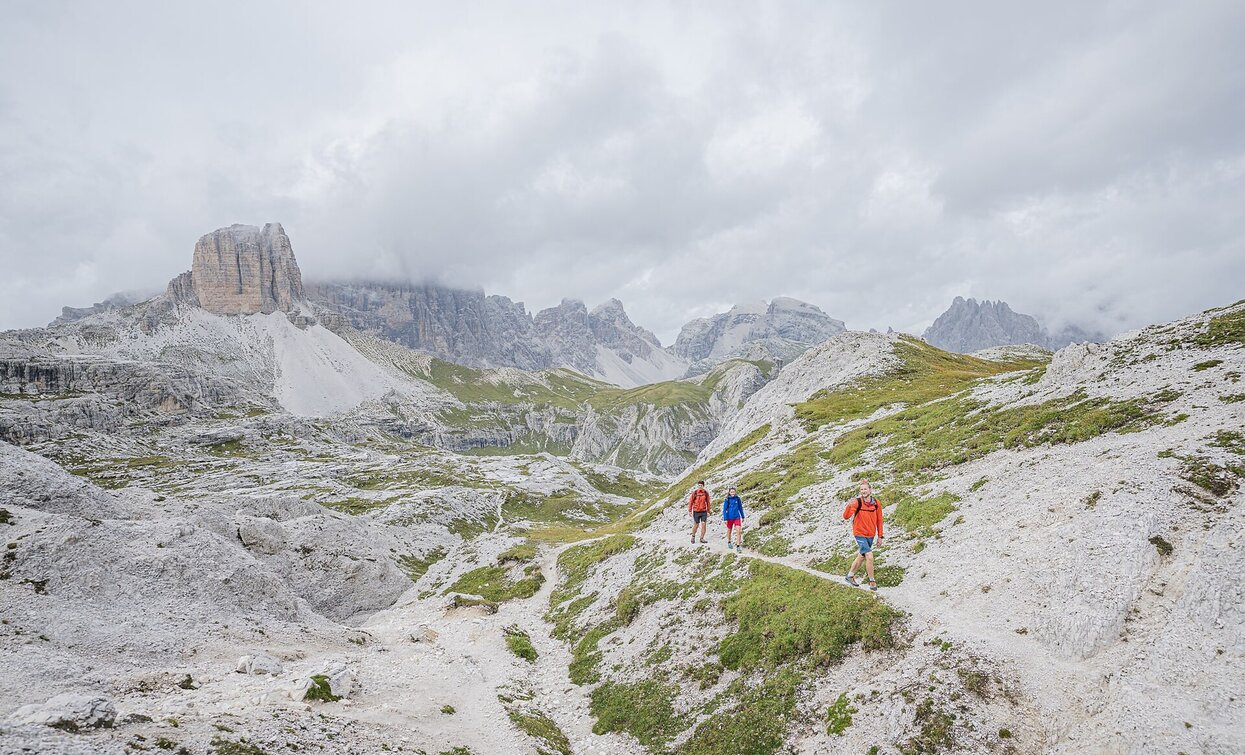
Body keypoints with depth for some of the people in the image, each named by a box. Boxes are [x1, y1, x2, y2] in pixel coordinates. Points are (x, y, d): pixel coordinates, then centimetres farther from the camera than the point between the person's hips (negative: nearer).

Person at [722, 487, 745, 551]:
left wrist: (743, 517, 13)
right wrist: (725, 519, -12)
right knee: (729, 530, 15)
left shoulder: (737, 499, -2)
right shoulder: (727, 500, -8)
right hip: (730, 518, -1)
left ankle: (738, 546, -8)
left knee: (739, 531, -11)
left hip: (737, 517, 1)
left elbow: (740, 508, 9)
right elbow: (724, 509, -6)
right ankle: (729, 542, 39)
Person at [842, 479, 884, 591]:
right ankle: (872, 581, 1)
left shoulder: (876, 503, -1)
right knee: (869, 556, -16)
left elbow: (879, 520, 8)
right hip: (860, 534, -5)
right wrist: (849, 506, -43)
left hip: (871, 536, 5)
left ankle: (850, 576, 35)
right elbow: (846, 516, -24)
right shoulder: (857, 502, -15)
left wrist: (879, 536, 9)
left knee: (861, 556, 17)